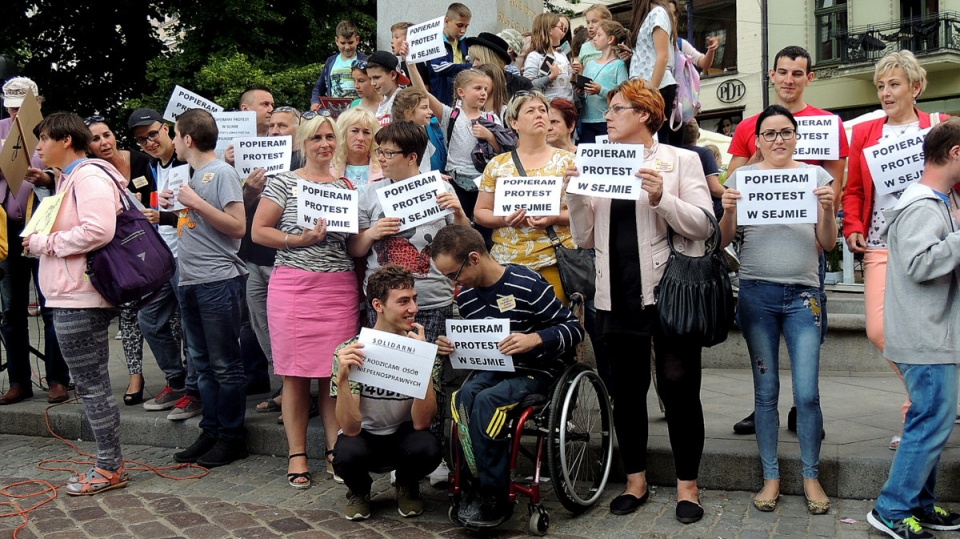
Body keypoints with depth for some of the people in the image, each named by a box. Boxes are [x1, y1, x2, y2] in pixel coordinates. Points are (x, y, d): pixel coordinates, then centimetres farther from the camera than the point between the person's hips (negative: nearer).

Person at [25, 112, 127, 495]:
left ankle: (109, 469, 6)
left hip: (78, 298, -11)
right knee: (92, 383, 14)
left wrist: (46, 244, -15)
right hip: (70, 295, 11)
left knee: (91, 385, -3)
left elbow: (99, 230, -25)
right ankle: (108, 463, 22)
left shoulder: (89, 176, -12)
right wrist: (41, 241, 9)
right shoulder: (69, 178, 19)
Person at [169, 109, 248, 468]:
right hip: (191, 281, 9)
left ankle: (232, 437, 8)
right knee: (201, 363, 13)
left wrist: (196, 203, -16)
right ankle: (211, 431, 22)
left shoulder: (222, 173, -8)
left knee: (224, 364, -1)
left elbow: (238, 226, -16)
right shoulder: (194, 174, 17)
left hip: (218, 281, -9)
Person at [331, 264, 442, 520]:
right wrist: (342, 378, -40)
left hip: (405, 435, 1)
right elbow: (351, 428, -23)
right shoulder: (350, 351, -17)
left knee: (427, 449, -32)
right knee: (347, 454, -34)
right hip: (364, 436, -1)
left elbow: (421, 422, -22)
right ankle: (359, 490, 4)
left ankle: (407, 486, 5)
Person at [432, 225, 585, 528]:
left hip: (537, 370, -6)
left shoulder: (526, 284, -18)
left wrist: (535, 339, -32)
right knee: (464, 396, -26)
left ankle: (494, 498, -17)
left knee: (486, 401, -30)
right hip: (496, 369, 6)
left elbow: (575, 328, -15)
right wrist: (450, 346, -7)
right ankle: (480, 484, -15)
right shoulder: (465, 295, 2)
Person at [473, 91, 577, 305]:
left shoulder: (567, 161, 5)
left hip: (555, 261, -1)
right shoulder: (498, 164, 8)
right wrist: (503, 219, -10)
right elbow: (480, 212, 10)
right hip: (507, 262, 1)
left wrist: (553, 218, -15)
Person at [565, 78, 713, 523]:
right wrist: (575, 196, -4)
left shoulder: (680, 160, 2)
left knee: (678, 387, 1)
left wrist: (661, 197, -21)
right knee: (627, 389, 12)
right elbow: (586, 238, 10)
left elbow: (703, 224, -8)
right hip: (618, 297, 4)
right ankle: (636, 481, 25)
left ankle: (687, 485, 15)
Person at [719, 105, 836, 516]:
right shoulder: (742, 177, 5)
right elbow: (724, 241, 3)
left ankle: (811, 477, 13)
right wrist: (727, 212, -15)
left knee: (807, 393, -4)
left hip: (803, 295, 0)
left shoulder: (816, 176, 6)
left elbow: (827, 244, 5)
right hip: (757, 293, 0)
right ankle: (771, 477, 17)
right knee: (765, 392, 6)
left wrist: (828, 210, -13)